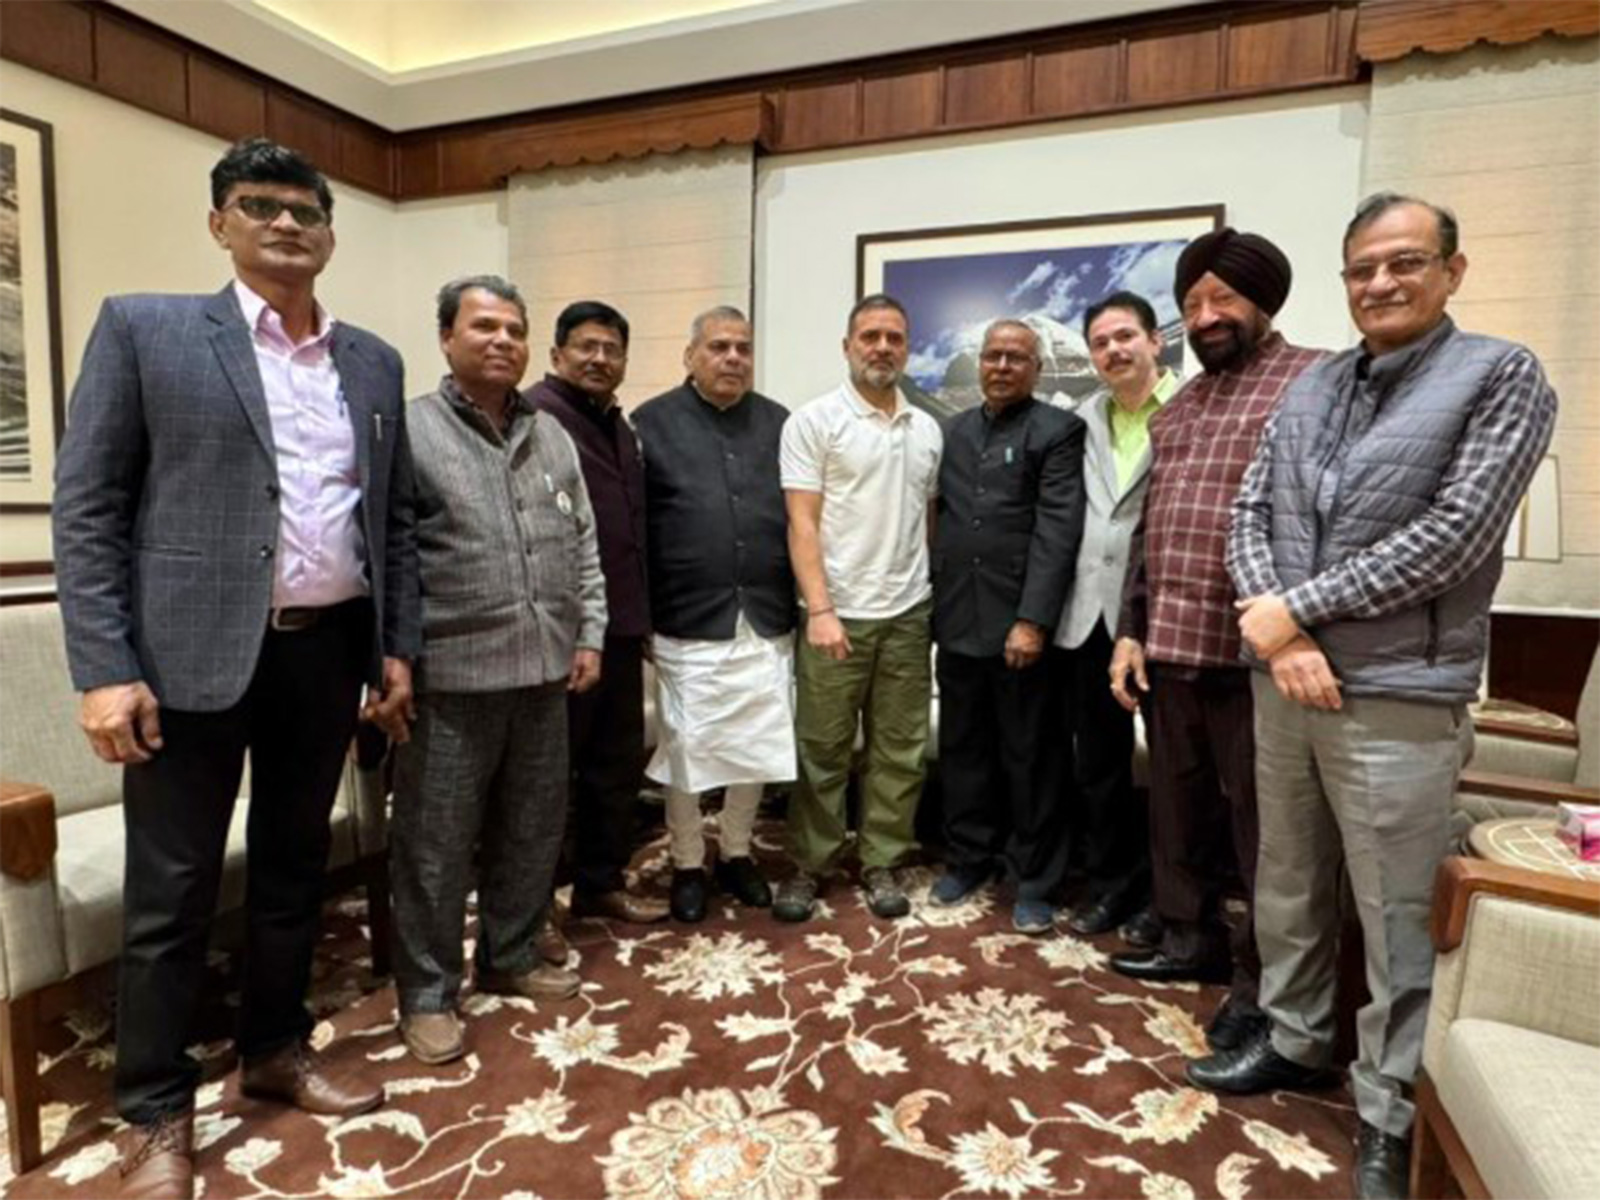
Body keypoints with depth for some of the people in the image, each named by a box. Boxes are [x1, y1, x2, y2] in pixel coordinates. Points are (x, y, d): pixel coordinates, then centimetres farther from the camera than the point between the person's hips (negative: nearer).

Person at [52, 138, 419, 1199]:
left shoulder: (374, 362, 10)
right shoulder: (144, 328, -1)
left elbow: (395, 517, 12)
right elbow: (87, 507, -5)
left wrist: (398, 647, 7)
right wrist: (103, 669, -12)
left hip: (329, 651, 4)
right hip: (193, 655, -3)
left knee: (295, 866, 17)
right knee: (172, 894, 7)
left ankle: (277, 1050, 36)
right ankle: (157, 1113, 26)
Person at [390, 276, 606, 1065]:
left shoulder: (552, 438, 12)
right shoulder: (409, 432, -5)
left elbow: (584, 548, 14)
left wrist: (589, 635, 8)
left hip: (543, 672, 6)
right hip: (450, 677, -5)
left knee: (532, 831, 16)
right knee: (436, 844, 6)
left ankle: (511, 958, 35)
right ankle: (427, 993, 23)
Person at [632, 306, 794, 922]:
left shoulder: (779, 423, 9)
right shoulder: (653, 422, 0)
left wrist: (805, 605, 7)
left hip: (766, 621, 3)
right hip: (688, 622, -3)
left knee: (757, 747, 12)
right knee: (685, 749, 8)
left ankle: (736, 853, 33)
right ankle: (687, 865, 27)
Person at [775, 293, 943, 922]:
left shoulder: (927, 429, 11)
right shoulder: (814, 421, -4)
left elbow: (930, 518, 15)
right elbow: (801, 524, -9)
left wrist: (936, 595, 7)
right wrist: (820, 609, -16)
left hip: (908, 613, 5)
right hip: (838, 614, -4)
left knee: (900, 750, 11)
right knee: (821, 750, 5)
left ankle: (881, 863, 25)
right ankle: (807, 865, 21)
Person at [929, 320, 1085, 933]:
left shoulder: (1058, 430, -2)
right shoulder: (952, 430, 15)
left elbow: (1057, 531, -11)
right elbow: (938, 516, 14)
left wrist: (1032, 619, -19)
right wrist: (934, 601, 7)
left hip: (1019, 621, -5)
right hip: (957, 619, 5)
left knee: (1030, 756, 6)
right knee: (962, 748, 14)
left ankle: (1033, 880, 20)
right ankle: (967, 858, 30)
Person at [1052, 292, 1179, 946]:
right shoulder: (1084, 420, 12)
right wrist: (1056, 601, 4)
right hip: (1089, 613, 6)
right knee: (1096, 762, 14)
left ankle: (1161, 893, 26)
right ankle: (1108, 882, 31)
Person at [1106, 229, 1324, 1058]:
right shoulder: (1176, 408, 17)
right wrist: (1130, 630, 12)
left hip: (1253, 651, -6)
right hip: (1167, 648, 7)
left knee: (1259, 821, 6)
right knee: (1177, 807, 17)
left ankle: (1262, 982, 23)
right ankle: (1190, 940, 35)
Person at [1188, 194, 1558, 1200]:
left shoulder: (1501, 376, -3)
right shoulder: (1312, 387, 11)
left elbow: (1452, 536, -14)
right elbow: (1250, 512, 6)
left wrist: (1296, 609, -14)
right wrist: (1277, 632, -9)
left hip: (1399, 699, -5)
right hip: (1284, 683, 5)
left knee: (1396, 921, 6)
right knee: (1288, 886, 17)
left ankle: (1391, 1115, 25)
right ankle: (1295, 1040, 38)